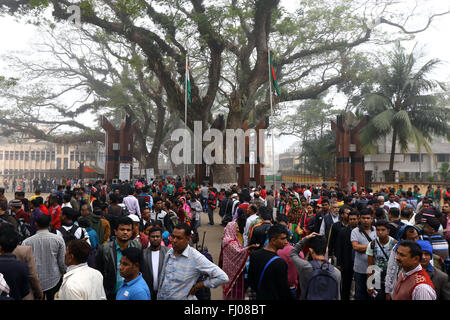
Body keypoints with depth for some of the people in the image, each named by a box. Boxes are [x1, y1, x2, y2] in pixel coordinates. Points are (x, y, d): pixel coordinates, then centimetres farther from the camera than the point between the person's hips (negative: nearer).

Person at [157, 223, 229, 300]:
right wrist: (159, 297, 9)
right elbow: (163, 277, 10)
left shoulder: (196, 257, -22)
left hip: (183, 297, -4)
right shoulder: (169, 253, -3)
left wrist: (196, 286, -17)